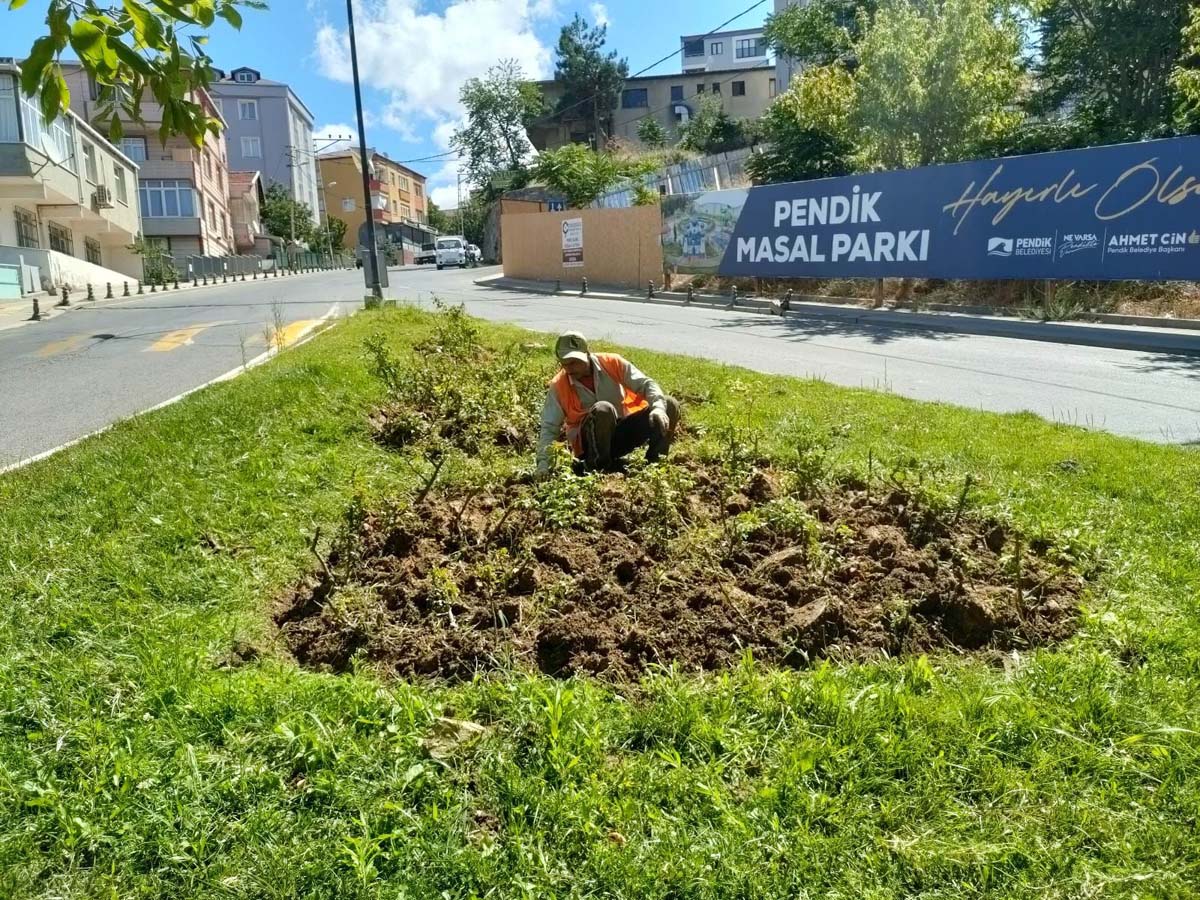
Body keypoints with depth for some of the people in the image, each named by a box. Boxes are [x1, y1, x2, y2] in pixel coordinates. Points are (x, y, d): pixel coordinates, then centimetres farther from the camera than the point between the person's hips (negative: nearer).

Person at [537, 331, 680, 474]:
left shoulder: (612, 363, -6)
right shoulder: (559, 386, -8)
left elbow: (645, 383, -8)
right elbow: (549, 427, -9)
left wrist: (658, 408, -28)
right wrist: (543, 463, -21)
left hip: (623, 432, 3)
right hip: (591, 444, -3)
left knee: (670, 405, -13)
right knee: (603, 409, -36)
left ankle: (653, 462, -9)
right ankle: (597, 466, -22)